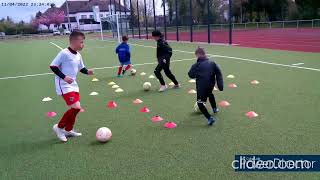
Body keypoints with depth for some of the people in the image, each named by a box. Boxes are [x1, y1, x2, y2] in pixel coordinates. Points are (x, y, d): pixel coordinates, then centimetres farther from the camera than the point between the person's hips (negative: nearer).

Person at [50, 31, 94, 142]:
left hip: (73, 85, 9)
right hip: (64, 86, -9)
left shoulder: (78, 55, 8)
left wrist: (87, 71, 0)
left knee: (75, 108, 13)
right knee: (76, 107, -16)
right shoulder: (64, 53, -16)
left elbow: (81, 68, 21)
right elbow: (53, 66, -16)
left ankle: (68, 130, 31)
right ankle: (59, 127, 4)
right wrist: (64, 77, -24)